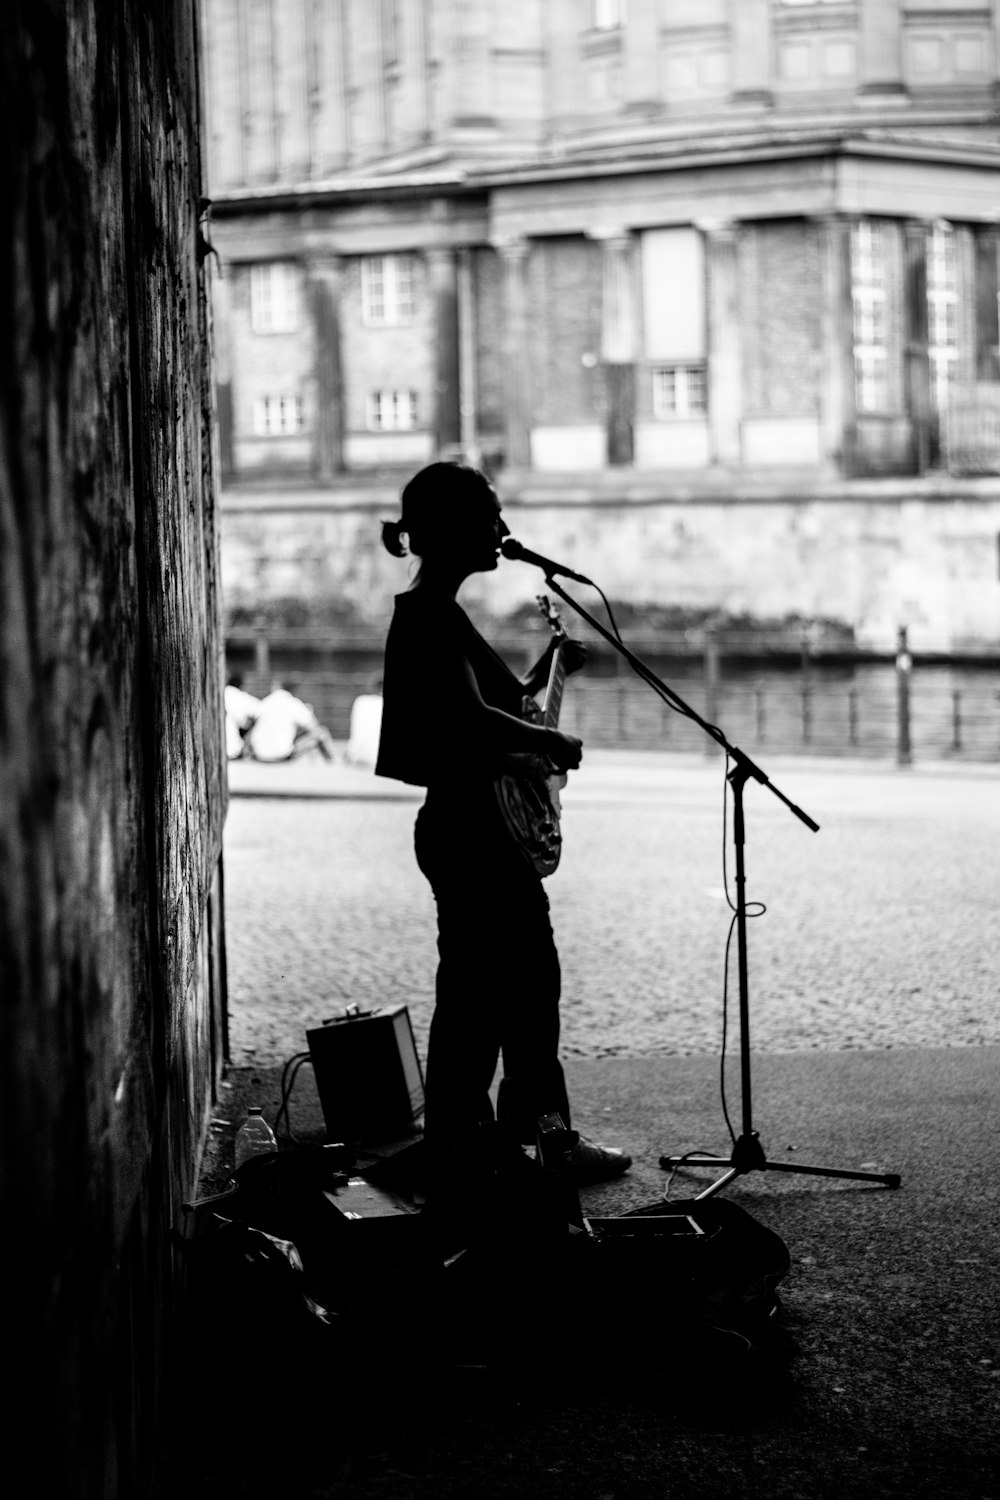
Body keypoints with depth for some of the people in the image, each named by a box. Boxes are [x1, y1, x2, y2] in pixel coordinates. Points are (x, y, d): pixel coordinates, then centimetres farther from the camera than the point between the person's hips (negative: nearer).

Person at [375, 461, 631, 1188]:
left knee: (531, 987, 15)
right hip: (470, 833, -11)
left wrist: (544, 672, 11)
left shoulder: (437, 615, 15)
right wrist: (552, 741, -16)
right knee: (475, 996, -3)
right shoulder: (431, 617, -17)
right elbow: (473, 722, -29)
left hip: (487, 832, 11)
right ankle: (458, 1148, 6)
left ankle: (547, 1138, 24)